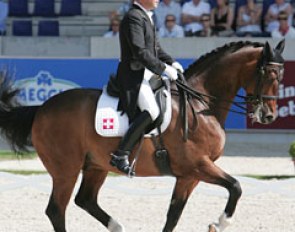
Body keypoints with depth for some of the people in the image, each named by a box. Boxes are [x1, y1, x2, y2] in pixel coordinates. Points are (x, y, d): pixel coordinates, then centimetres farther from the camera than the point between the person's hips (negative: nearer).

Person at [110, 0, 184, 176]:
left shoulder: (147, 17, 17)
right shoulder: (134, 18, -15)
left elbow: (156, 48, 24)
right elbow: (140, 52, -22)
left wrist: (171, 63, 9)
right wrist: (163, 68, -21)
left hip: (147, 73, 11)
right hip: (134, 75, -11)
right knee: (151, 111, -25)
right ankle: (120, 155, -23)